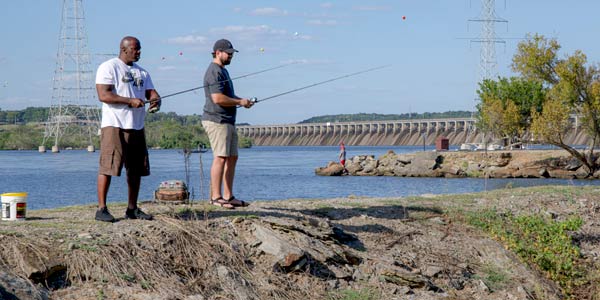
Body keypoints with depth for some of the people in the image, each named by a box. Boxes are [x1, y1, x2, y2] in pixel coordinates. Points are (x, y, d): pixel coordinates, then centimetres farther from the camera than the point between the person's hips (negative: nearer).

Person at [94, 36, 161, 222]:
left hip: (137, 126, 7)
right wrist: (130, 101, -22)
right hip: (114, 125, -7)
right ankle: (101, 209, -10)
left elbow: (151, 92, 14)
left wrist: (156, 100, -11)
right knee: (108, 166, -11)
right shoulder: (108, 67, -3)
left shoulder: (141, 72, 20)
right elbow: (103, 95, -14)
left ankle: (132, 209, 16)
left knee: (137, 169, 8)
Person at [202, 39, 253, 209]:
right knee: (220, 157, -12)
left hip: (228, 121, 11)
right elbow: (217, 98, -22)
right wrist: (240, 102, -11)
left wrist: (241, 100, 15)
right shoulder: (214, 71, -13)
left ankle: (228, 196, 12)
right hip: (217, 121, -11)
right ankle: (216, 197, -11)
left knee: (232, 158, 9)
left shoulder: (223, 71, 21)